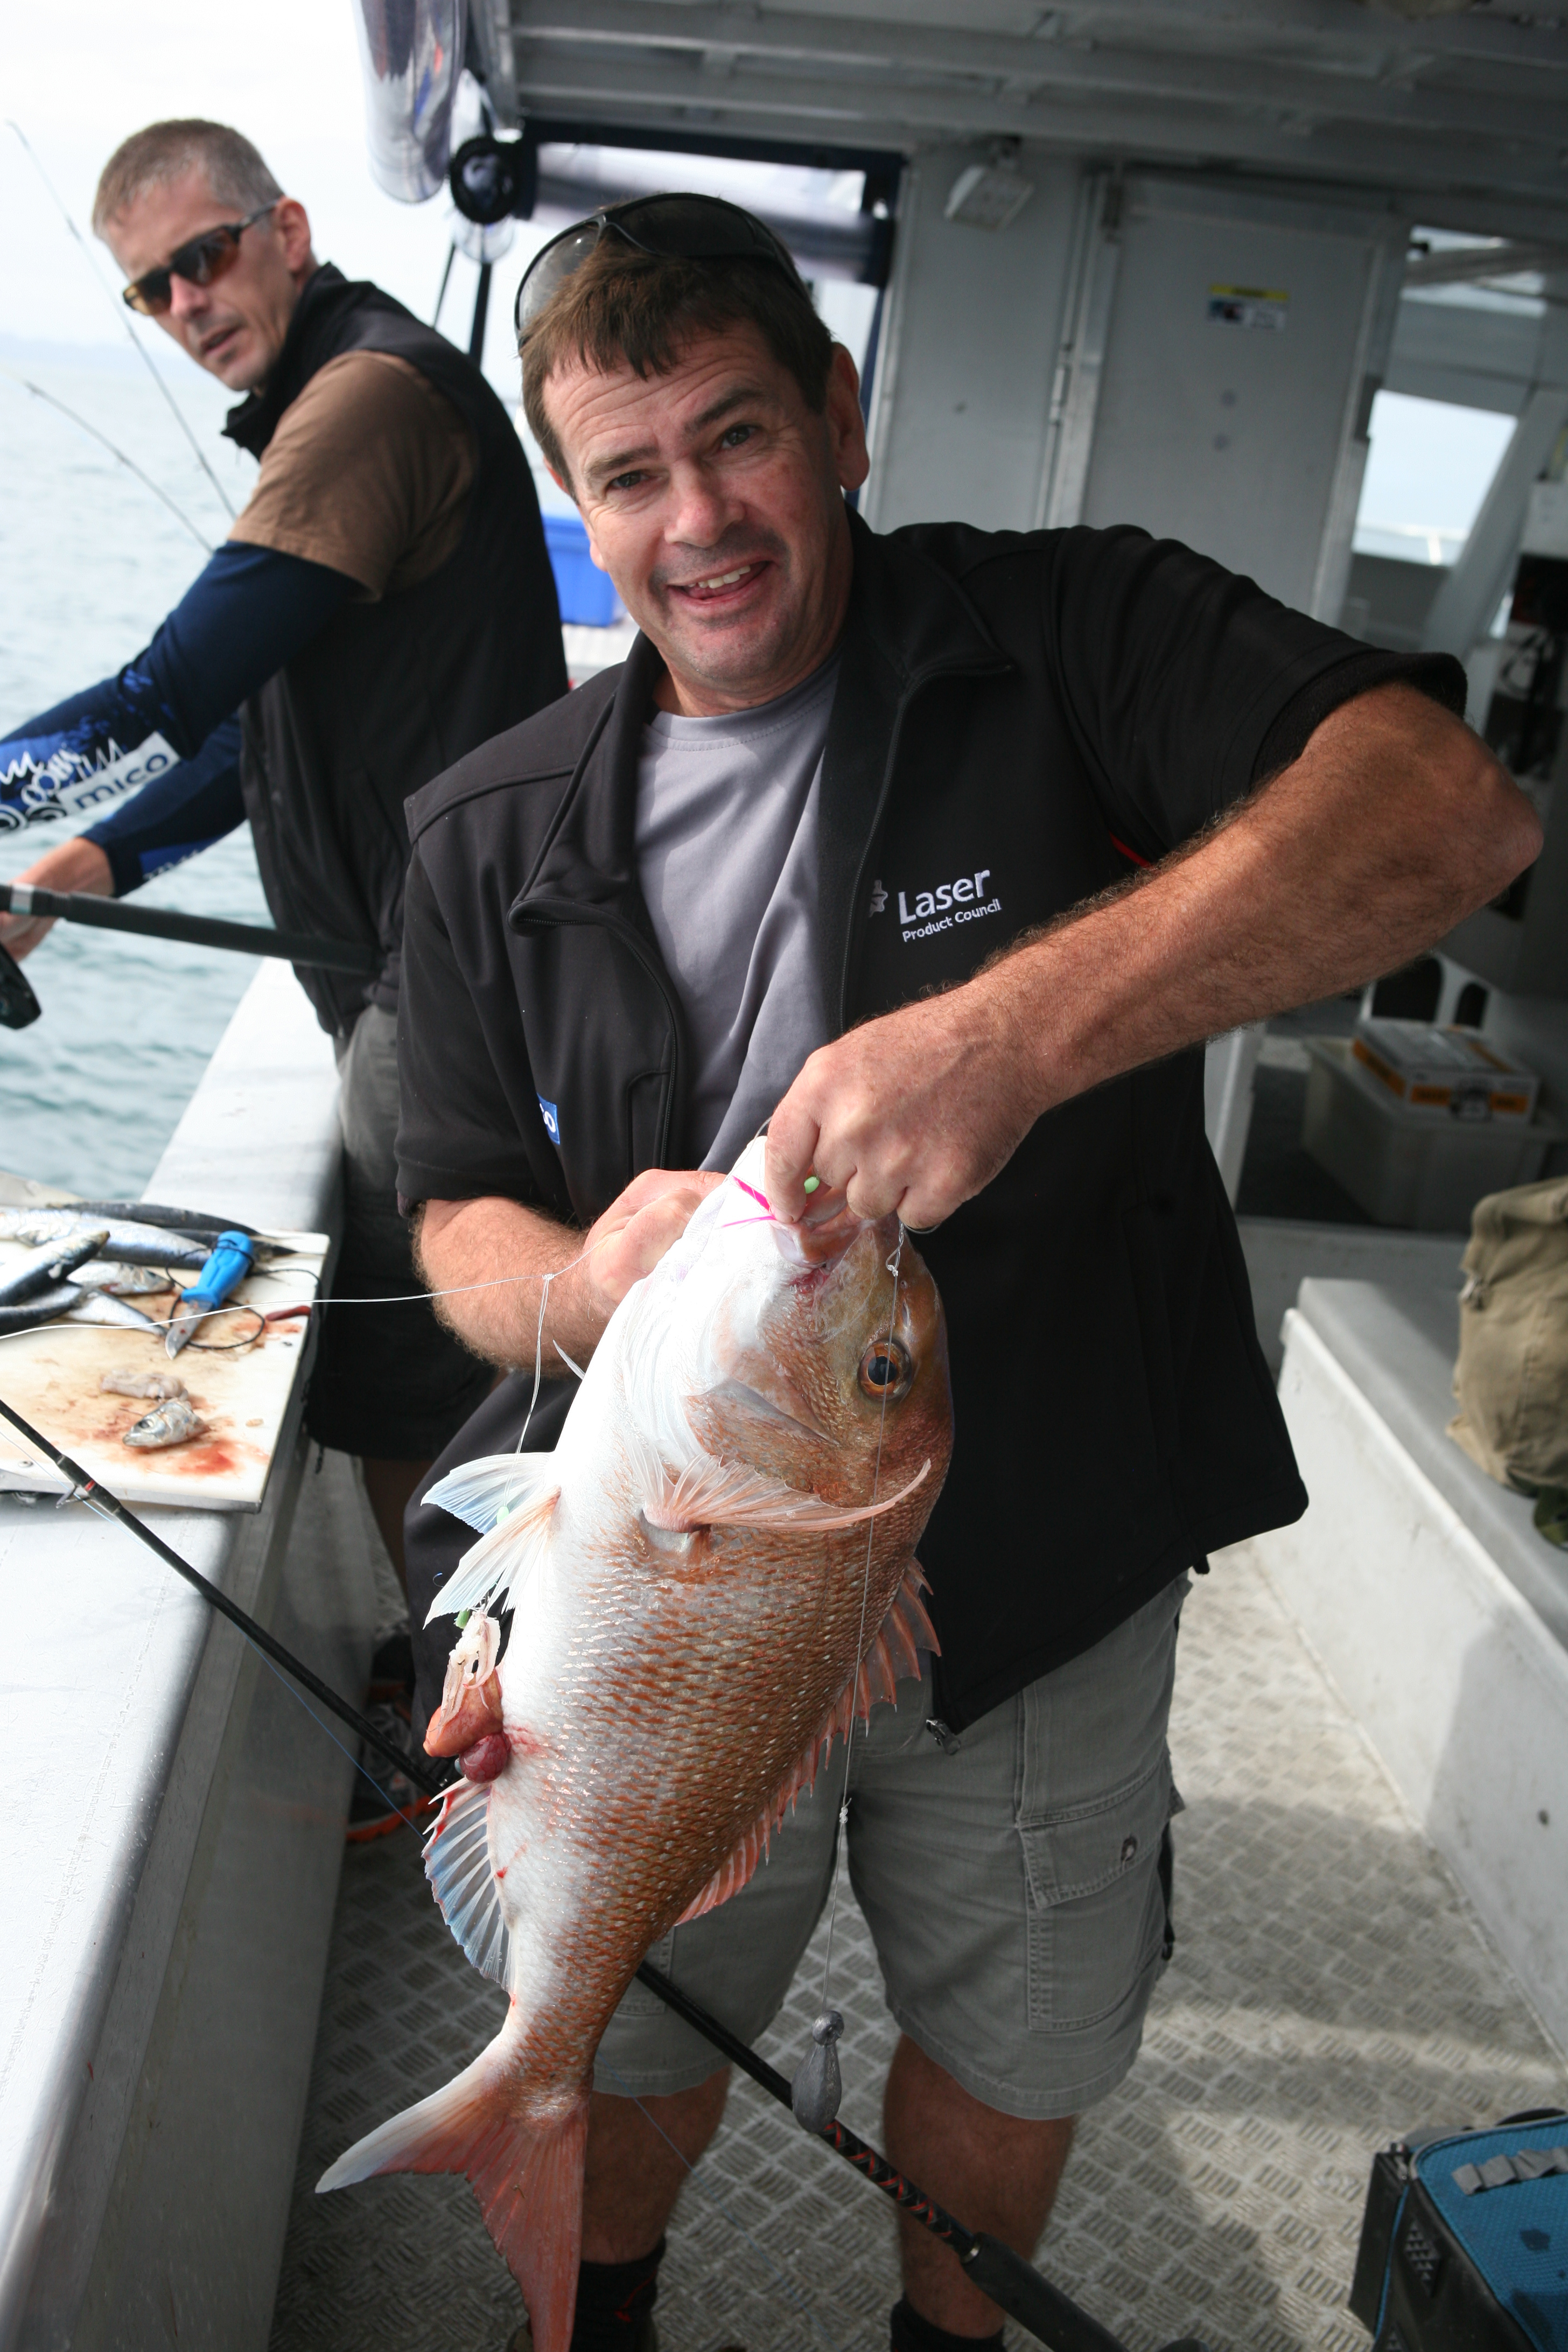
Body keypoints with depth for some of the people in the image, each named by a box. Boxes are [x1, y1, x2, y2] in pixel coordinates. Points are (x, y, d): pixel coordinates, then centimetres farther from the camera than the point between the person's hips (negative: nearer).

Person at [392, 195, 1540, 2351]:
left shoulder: (1074, 636, -12)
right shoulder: (493, 840, -2)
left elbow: (1448, 805, -28)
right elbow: (462, 1212, 2)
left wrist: (1021, 1026, -42)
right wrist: (586, 1284, -23)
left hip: (1045, 1582, -1)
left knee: (1015, 2068, 21)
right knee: (638, 2052, 21)